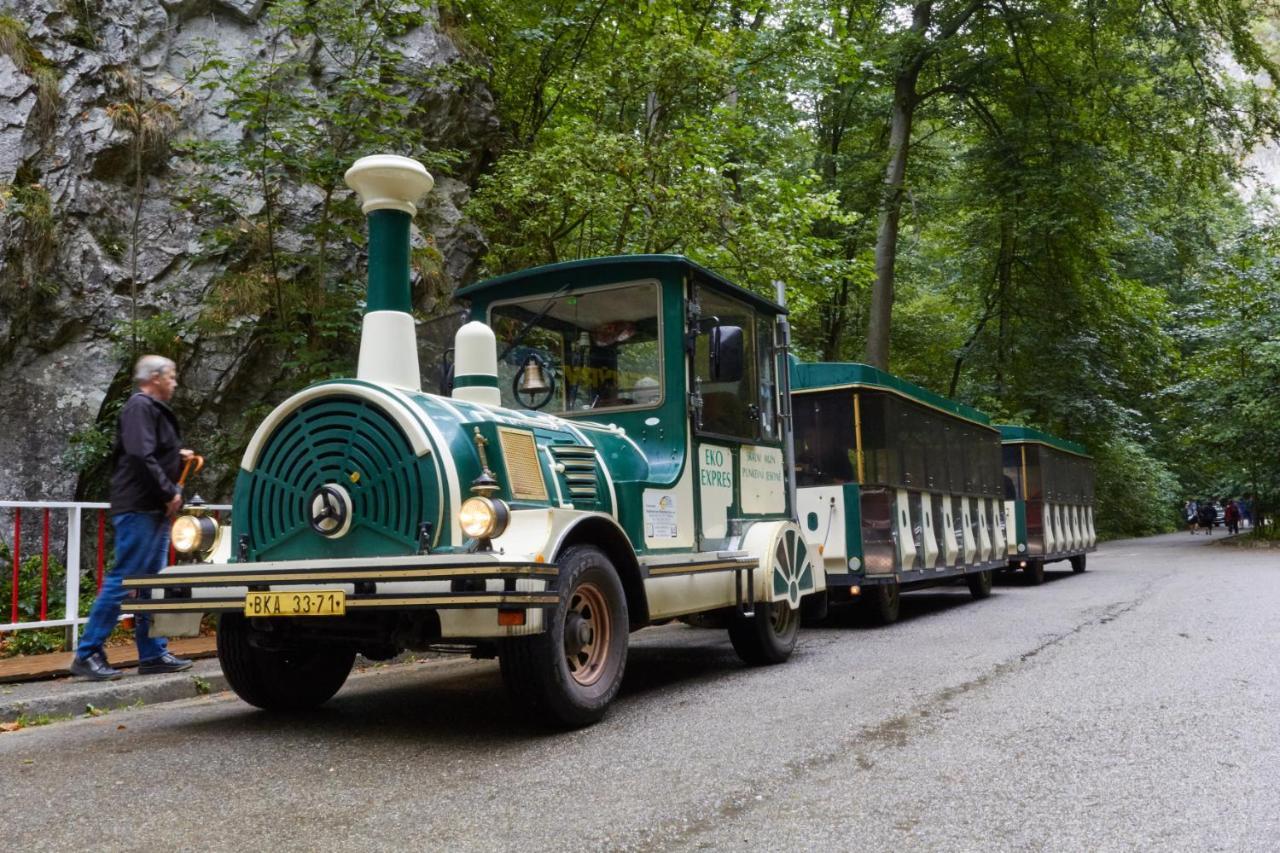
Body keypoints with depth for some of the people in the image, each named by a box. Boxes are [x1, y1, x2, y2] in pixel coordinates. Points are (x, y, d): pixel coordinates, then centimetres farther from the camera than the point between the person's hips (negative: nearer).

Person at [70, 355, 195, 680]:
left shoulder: (155, 409, 20)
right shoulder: (139, 407, -11)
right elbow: (141, 457, -22)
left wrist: (178, 455, 12)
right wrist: (170, 493, -18)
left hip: (155, 510, 10)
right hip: (138, 509, -10)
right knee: (121, 581, -9)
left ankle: (153, 654, 16)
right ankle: (87, 655, -3)